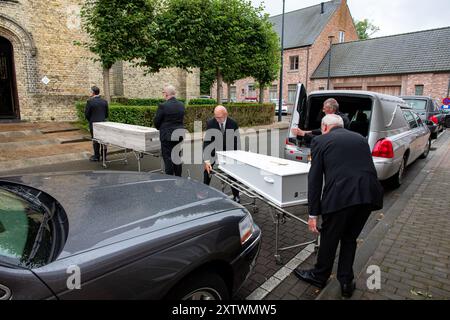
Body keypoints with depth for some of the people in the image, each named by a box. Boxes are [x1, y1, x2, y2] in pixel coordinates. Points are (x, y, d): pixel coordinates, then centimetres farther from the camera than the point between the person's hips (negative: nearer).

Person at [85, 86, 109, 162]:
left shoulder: (90, 101, -12)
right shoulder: (104, 101, 2)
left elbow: (86, 113, -8)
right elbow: (107, 113, 6)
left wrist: (90, 120, 10)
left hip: (93, 123, -4)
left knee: (95, 140, 4)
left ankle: (97, 156, 10)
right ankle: (104, 155, 15)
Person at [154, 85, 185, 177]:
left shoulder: (163, 106, -15)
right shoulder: (181, 105, 3)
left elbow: (156, 122, -8)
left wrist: (160, 128, 13)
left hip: (167, 136, -6)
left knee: (168, 159, 2)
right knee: (178, 158, 15)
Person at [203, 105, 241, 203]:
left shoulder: (233, 124, -17)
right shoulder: (210, 123, -22)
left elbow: (236, 142, -9)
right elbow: (206, 142, -26)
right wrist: (206, 161, -34)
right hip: (213, 151, -1)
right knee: (207, 172, -3)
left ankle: (236, 196, 15)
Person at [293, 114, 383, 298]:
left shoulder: (320, 141, 7)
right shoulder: (360, 138, 23)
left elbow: (314, 179, 2)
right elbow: (367, 168, 22)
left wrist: (313, 214, 3)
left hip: (341, 196, -5)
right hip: (369, 194, 5)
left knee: (329, 238, 16)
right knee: (350, 239, 23)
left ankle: (319, 276, 37)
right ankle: (346, 283, 33)